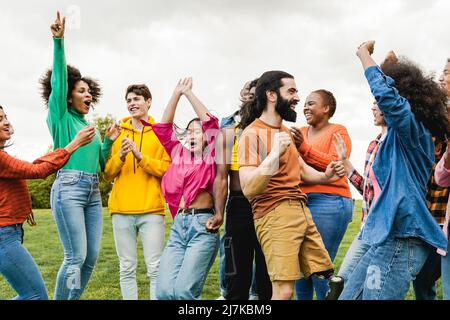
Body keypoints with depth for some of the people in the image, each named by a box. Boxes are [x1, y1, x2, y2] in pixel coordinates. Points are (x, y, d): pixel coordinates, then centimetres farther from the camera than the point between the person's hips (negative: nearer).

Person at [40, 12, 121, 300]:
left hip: (93, 192, 7)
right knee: (76, 257, -8)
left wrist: (109, 142, 5)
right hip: (69, 189, -7)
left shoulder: (90, 125, 21)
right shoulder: (61, 117, 3)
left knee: (92, 257, 4)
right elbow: (58, 80, -11)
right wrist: (59, 41, -21)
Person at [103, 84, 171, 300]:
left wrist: (140, 156, -13)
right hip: (122, 210, 2)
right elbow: (107, 174, 9)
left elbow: (168, 169, -4)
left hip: (152, 210, -2)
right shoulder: (118, 132, 12)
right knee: (127, 269, 7)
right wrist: (120, 156, -9)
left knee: (156, 268, -2)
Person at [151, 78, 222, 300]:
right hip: (178, 226, 5)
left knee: (184, 291, -15)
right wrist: (177, 94, 12)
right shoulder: (180, 155, 18)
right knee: (164, 291, -8)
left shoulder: (210, 157, 6)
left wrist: (189, 93, 4)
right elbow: (164, 127, 17)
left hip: (203, 226, -4)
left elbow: (210, 123, -3)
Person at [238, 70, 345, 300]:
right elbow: (248, 188, -19)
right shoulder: (252, 134, -10)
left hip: (301, 211, 9)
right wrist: (274, 154, -30)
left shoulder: (285, 132, 19)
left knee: (325, 277, 10)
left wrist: (324, 176, 6)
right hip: (275, 216, -9)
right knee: (284, 290, -11)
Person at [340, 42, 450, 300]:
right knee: (348, 297, 13)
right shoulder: (402, 136, 18)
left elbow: (384, 93, -24)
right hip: (387, 238, 10)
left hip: (401, 240, -10)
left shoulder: (414, 130, -8)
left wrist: (364, 54, -8)